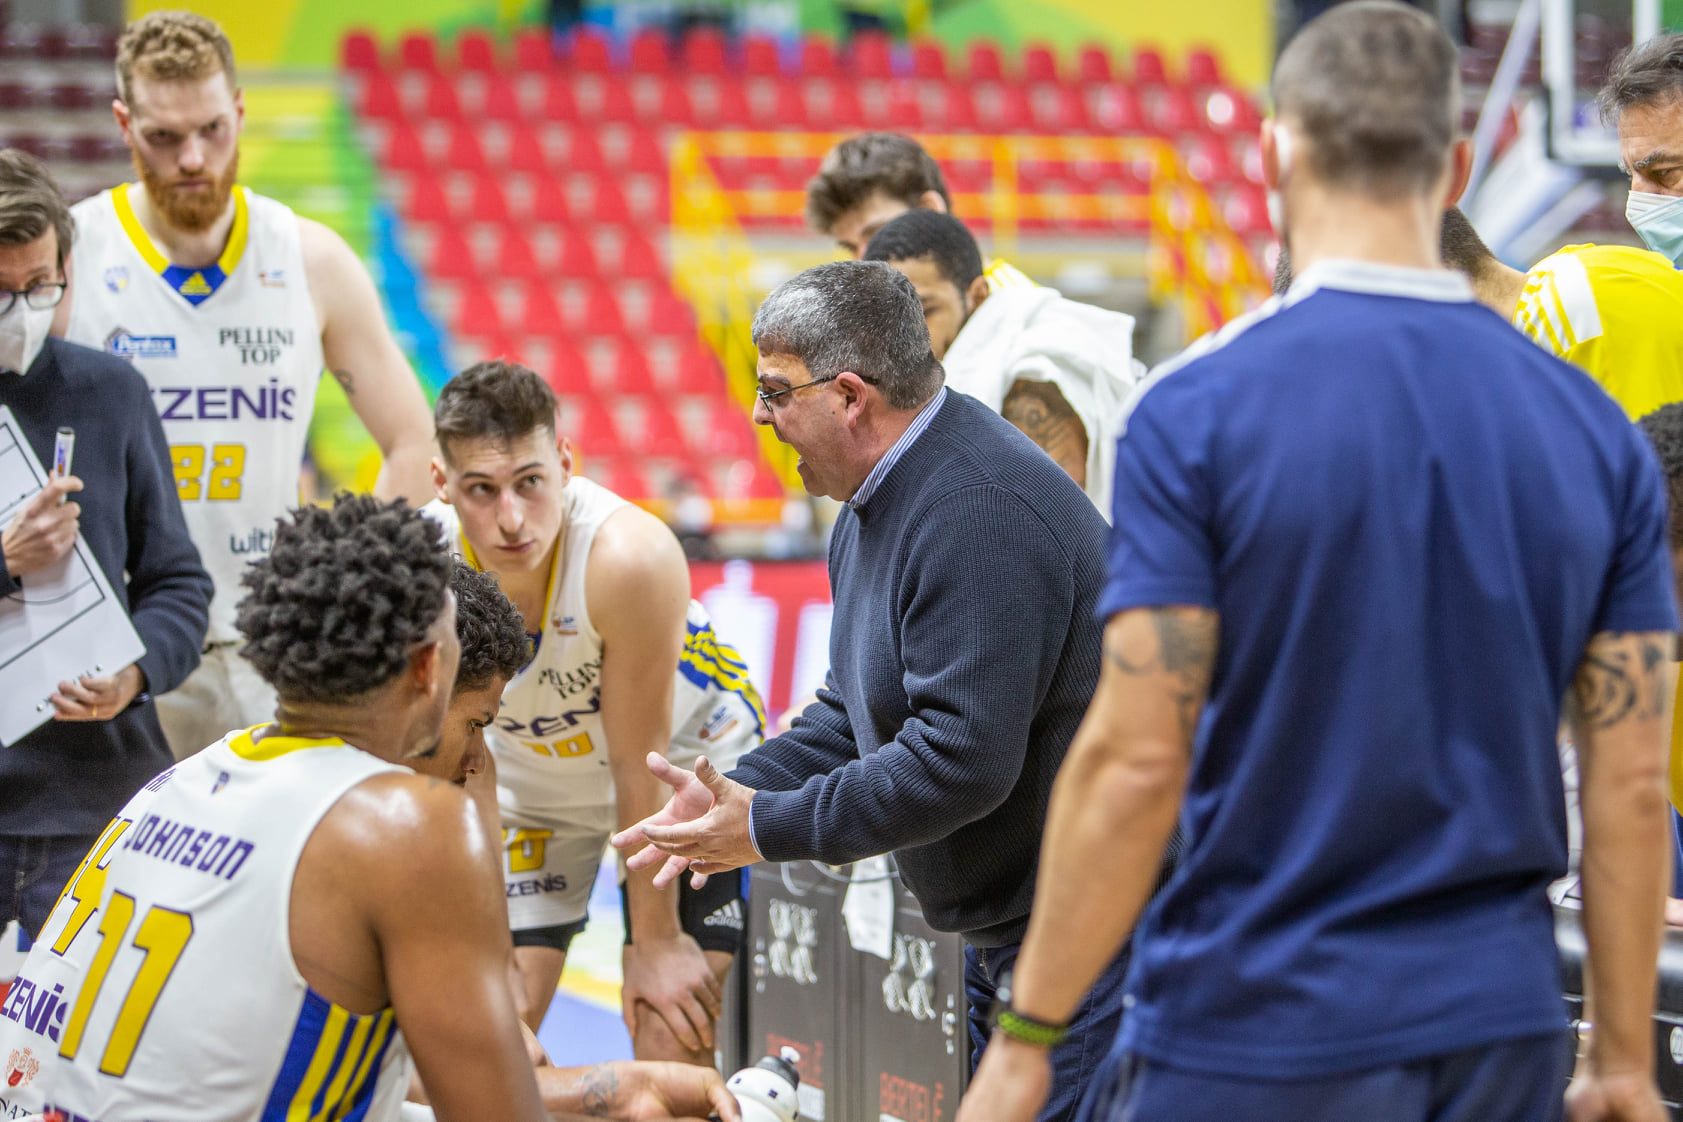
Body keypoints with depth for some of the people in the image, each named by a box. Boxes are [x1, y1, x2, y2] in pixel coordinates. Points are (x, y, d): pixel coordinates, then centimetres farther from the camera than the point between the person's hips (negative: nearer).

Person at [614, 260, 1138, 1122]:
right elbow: (856, 714, 19)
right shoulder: (877, 502, 12)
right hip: (1004, 923, 11)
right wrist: (741, 789, 1)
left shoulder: (984, 516, -24)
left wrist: (772, 830, -19)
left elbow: (962, 757, -28)